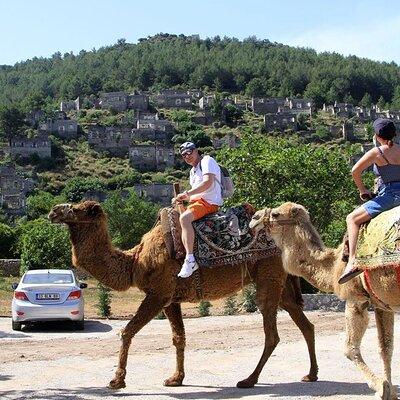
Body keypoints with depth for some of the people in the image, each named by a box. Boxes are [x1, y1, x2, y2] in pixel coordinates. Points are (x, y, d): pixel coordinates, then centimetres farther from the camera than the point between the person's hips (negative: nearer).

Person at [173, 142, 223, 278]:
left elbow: (208, 182, -19)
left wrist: (186, 194, -20)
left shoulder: (207, 161, -4)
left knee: (185, 218, -33)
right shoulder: (193, 171, 25)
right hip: (197, 200, 11)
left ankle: (190, 260, -38)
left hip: (209, 201, -11)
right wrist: (181, 199, 7)